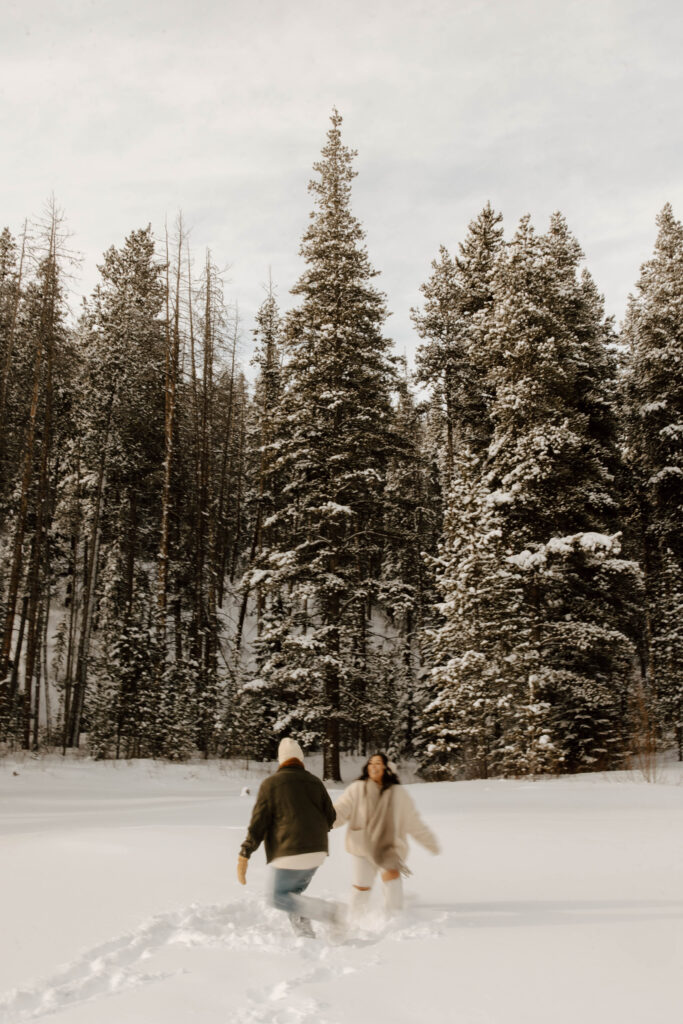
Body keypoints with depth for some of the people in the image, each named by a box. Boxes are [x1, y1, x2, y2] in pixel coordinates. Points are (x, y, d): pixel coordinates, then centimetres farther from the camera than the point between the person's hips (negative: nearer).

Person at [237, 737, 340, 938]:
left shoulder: (270, 783, -1)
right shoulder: (315, 782, 11)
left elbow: (258, 822, -6)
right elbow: (330, 818, 12)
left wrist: (244, 854, -4)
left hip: (291, 853, -6)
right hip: (317, 851, 6)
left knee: (278, 897, 4)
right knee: (293, 894, 20)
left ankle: (327, 910, -14)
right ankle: (306, 936, 6)